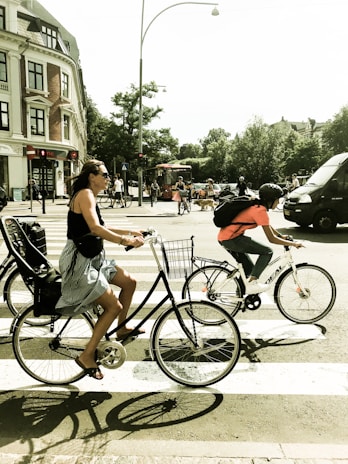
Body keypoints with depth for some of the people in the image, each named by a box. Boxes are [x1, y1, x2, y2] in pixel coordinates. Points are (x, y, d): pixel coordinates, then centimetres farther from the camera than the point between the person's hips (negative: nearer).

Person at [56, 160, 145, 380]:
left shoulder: (91, 197, 15)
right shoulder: (85, 194, -15)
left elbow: (103, 228, 19)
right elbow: (95, 229, -28)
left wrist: (130, 232, 11)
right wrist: (126, 241, -28)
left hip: (92, 258, 10)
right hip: (79, 260, -10)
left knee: (129, 282, 11)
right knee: (114, 306, -9)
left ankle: (122, 329, 27)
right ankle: (87, 356, 3)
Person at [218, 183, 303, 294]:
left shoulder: (256, 206, 13)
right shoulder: (260, 211, -16)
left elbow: (268, 226, 28)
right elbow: (271, 239, -15)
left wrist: (282, 236, 22)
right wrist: (293, 244, -7)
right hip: (231, 238, -10)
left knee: (249, 269, 19)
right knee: (267, 252, -10)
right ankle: (252, 283, -8)